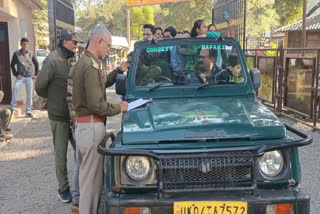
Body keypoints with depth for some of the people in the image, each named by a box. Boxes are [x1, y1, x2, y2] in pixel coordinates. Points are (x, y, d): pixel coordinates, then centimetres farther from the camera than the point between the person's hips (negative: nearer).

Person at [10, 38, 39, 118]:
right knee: (15, 88, -25)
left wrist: (36, 74, 6)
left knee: (29, 95, 3)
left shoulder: (30, 54, 4)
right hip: (21, 77, -2)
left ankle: (29, 111, 13)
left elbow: (36, 64, 13)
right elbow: (12, 65, 2)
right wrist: (16, 74, -6)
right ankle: (13, 107, -14)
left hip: (29, 77, 2)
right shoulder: (16, 53, -2)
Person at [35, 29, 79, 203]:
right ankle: (63, 188, 22)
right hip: (59, 115, -6)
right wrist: (54, 99, 4)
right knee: (61, 154, 7)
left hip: (74, 114, 6)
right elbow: (40, 87, -13)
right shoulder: (53, 60, -17)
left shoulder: (70, 60, 6)